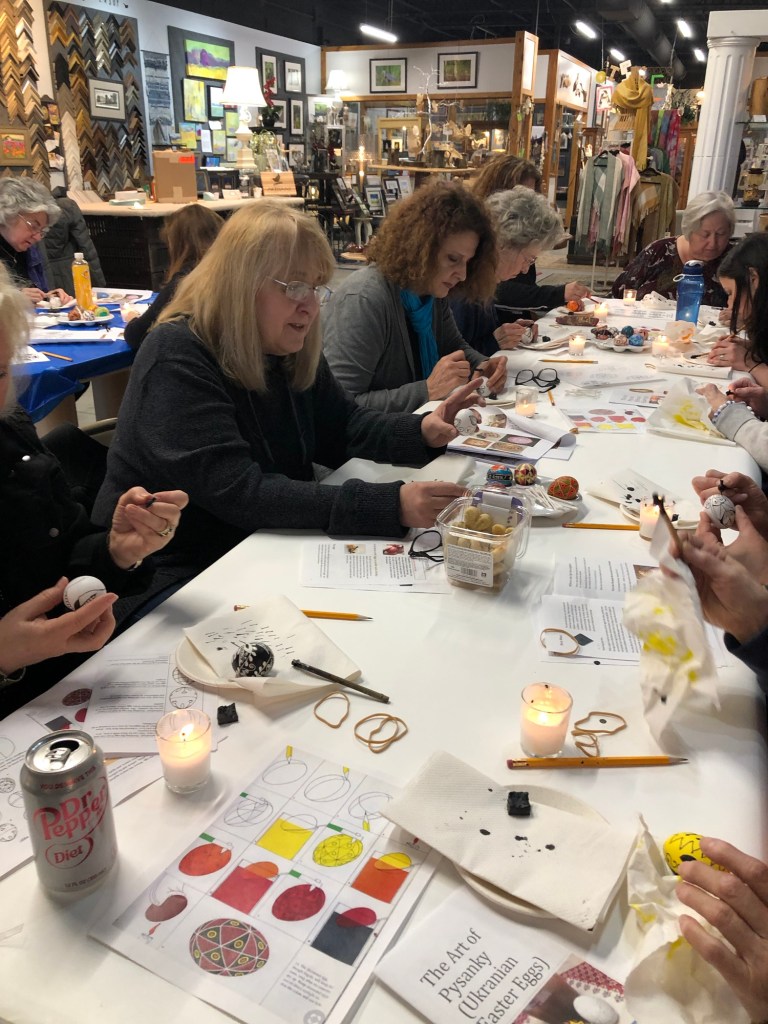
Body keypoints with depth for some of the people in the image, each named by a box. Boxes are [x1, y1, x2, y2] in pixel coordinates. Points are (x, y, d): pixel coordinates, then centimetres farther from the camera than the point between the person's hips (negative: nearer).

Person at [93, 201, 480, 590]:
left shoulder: (293, 352, 2)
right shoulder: (176, 361, -22)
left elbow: (344, 427, 12)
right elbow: (239, 494, -31)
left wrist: (422, 432, -8)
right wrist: (389, 506, -37)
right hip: (174, 579, -7)